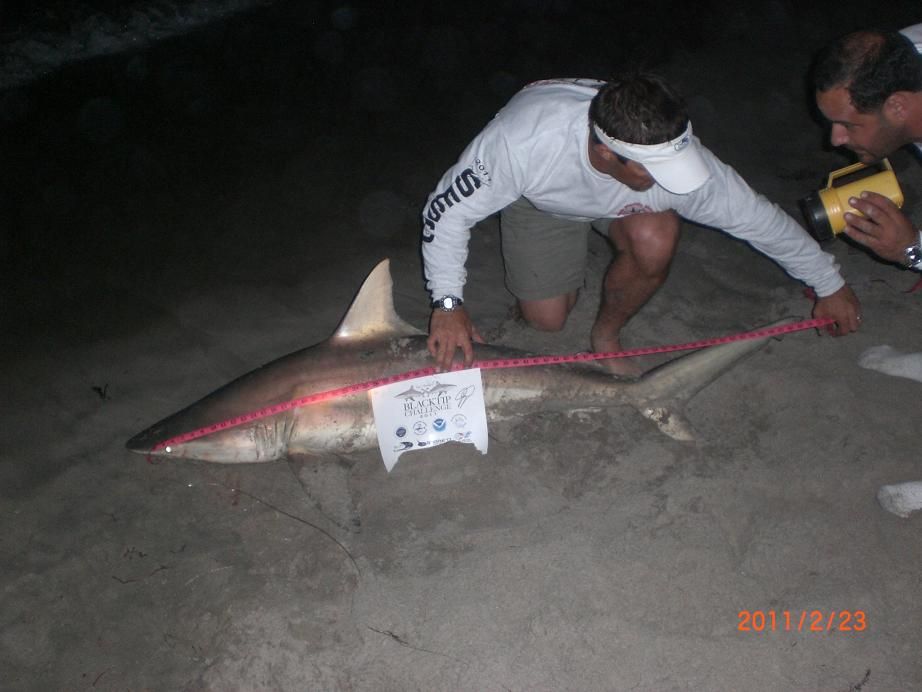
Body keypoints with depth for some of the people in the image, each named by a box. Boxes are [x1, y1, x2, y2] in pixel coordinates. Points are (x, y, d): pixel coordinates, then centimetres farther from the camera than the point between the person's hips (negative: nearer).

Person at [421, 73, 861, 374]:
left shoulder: (673, 157, -37)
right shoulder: (524, 142, -45)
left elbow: (757, 217, -21)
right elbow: (447, 209, -30)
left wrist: (828, 285, -9)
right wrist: (448, 303, -36)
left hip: (620, 203, 1)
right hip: (539, 199, -1)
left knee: (655, 242, -32)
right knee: (546, 319, -7)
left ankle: (606, 335, -3)